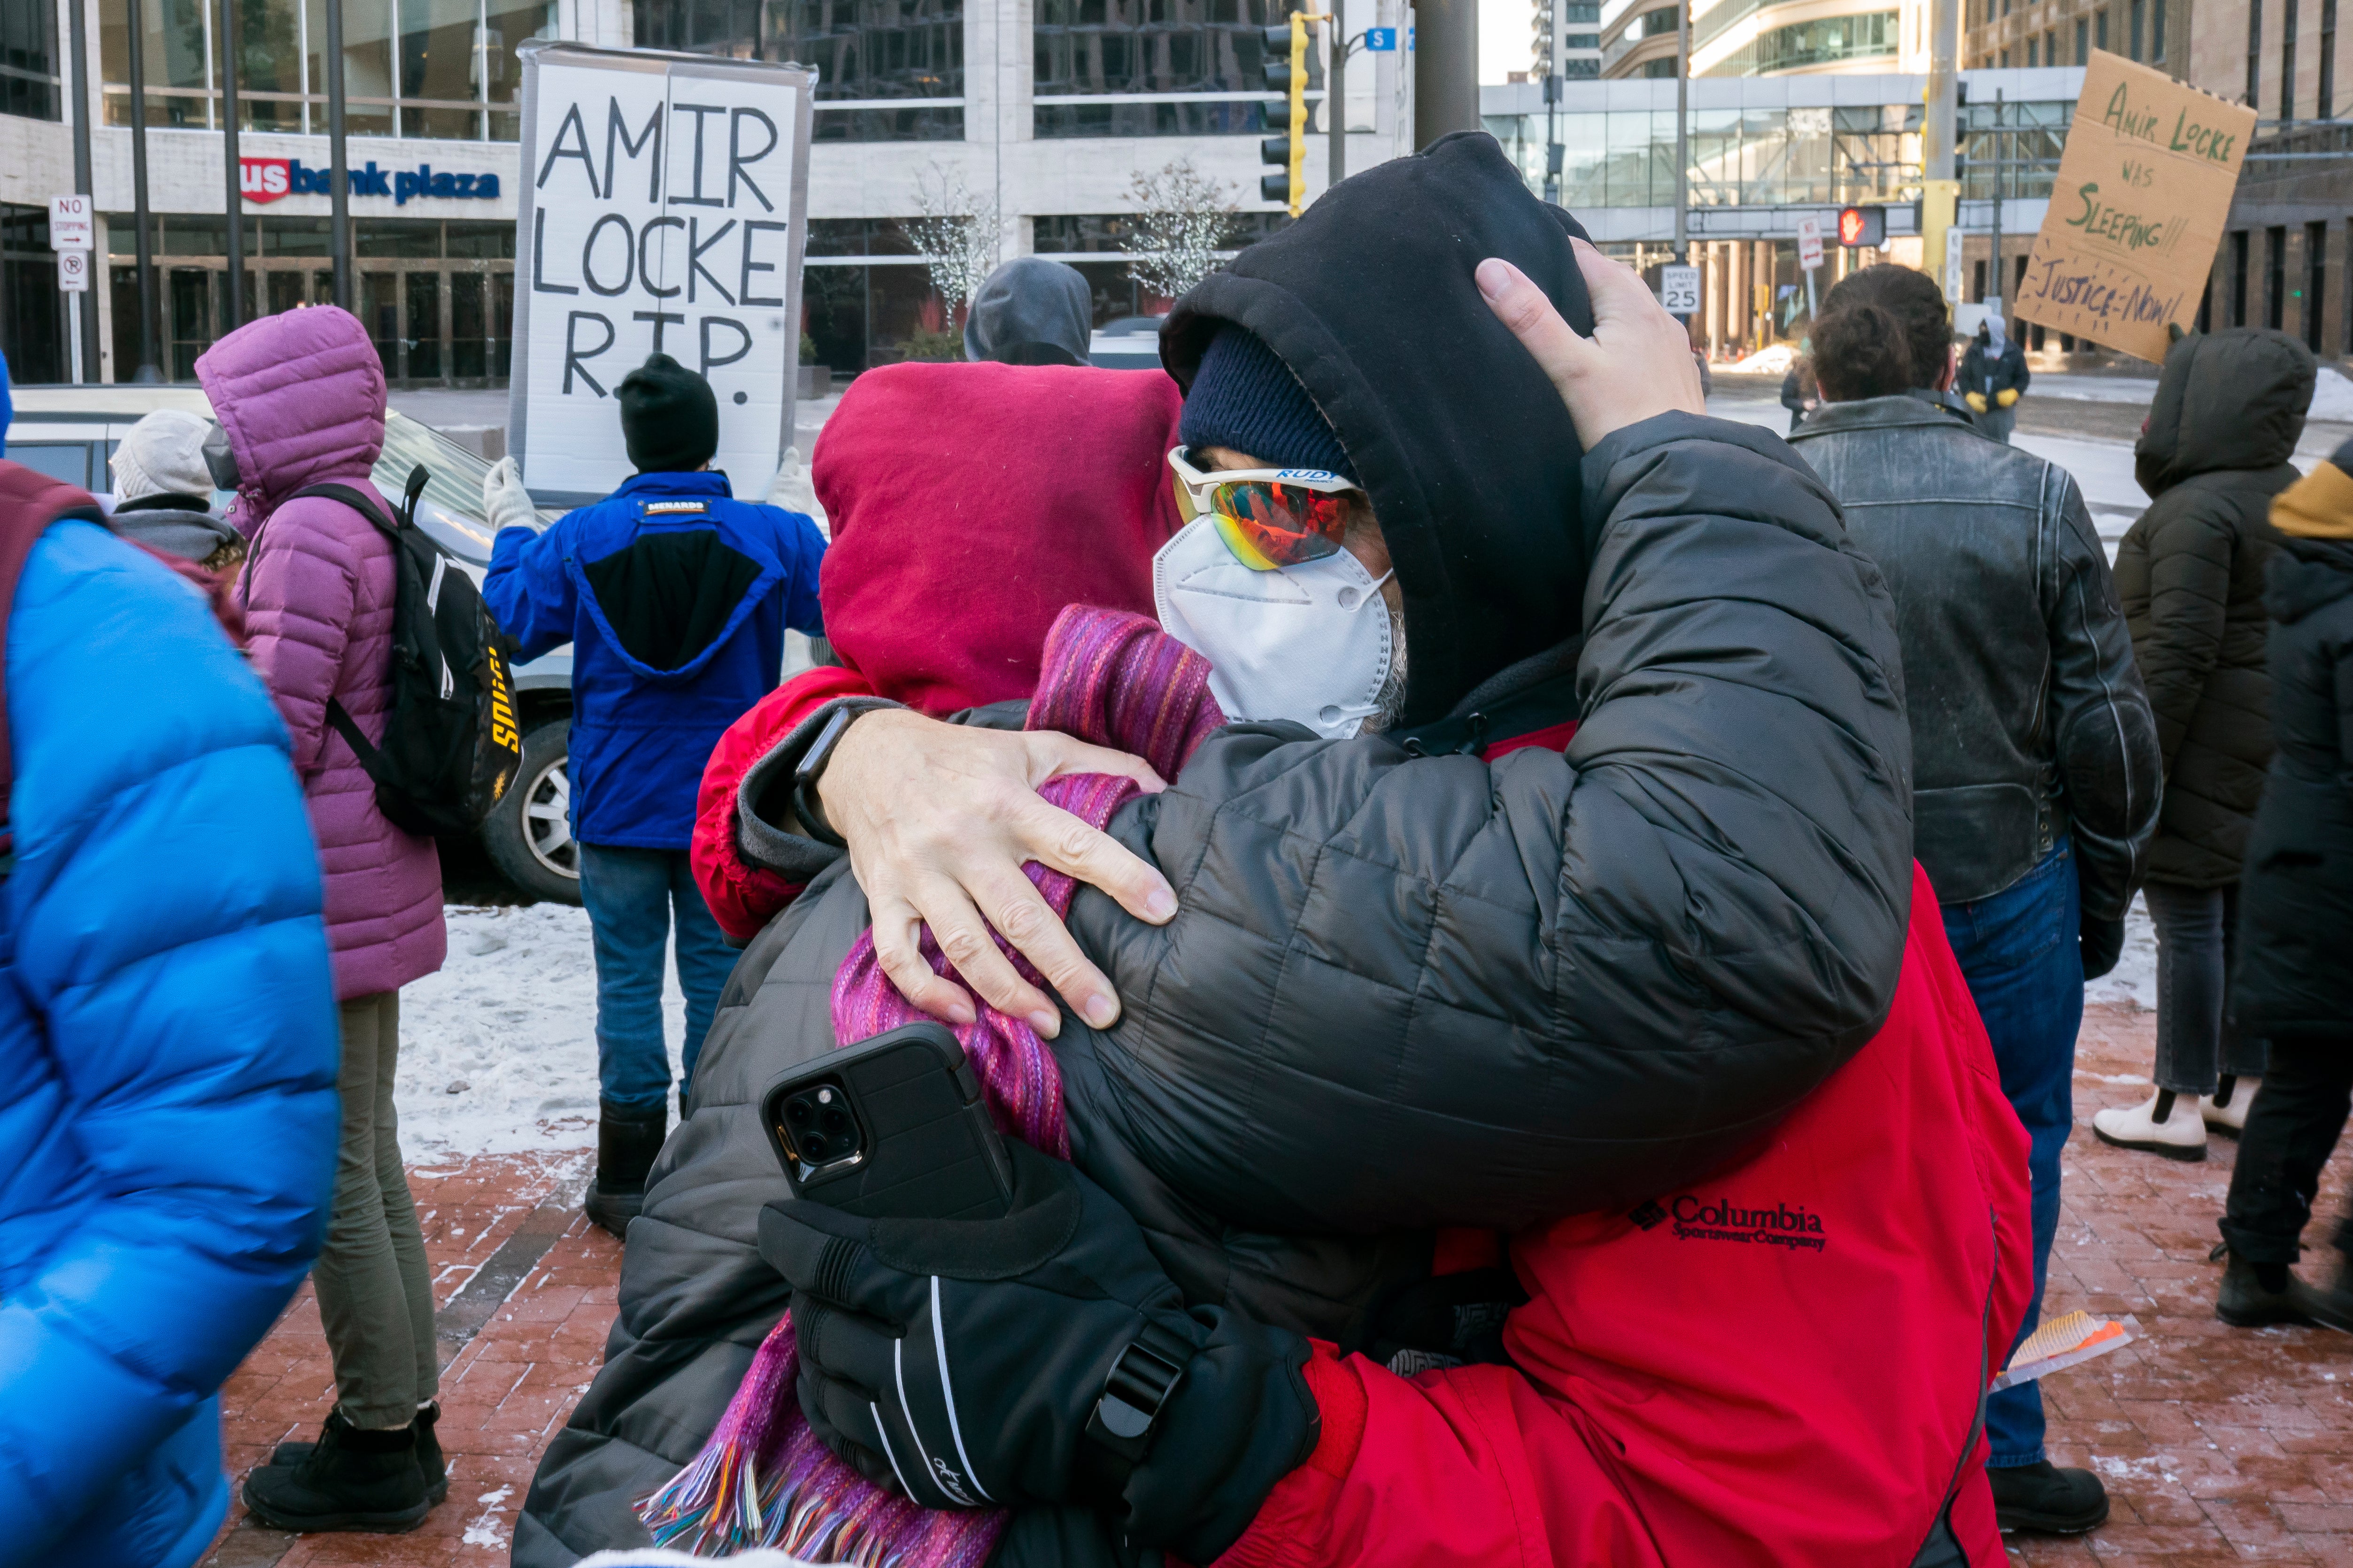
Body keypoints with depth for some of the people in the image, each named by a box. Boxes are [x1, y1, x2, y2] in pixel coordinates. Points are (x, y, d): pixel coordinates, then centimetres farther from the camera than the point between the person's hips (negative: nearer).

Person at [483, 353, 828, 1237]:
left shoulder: (579, 541, -6)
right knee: (719, 978, 7)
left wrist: (513, 530, 18)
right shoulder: (773, 538, -6)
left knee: (627, 981, 6)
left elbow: (508, 628, 3)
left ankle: (627, 1182, 11)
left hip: (619, 807, 0)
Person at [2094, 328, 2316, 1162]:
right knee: (2244, 917, 15)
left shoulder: (2197, 511, -19)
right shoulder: (2290, 496, 10)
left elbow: (2179, 655, -23)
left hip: (2202, 746, -9)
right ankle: (2241, 1088, 25)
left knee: (2188, 924, -1)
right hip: (2270, 747, 9)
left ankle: (2179, 1108, 7)